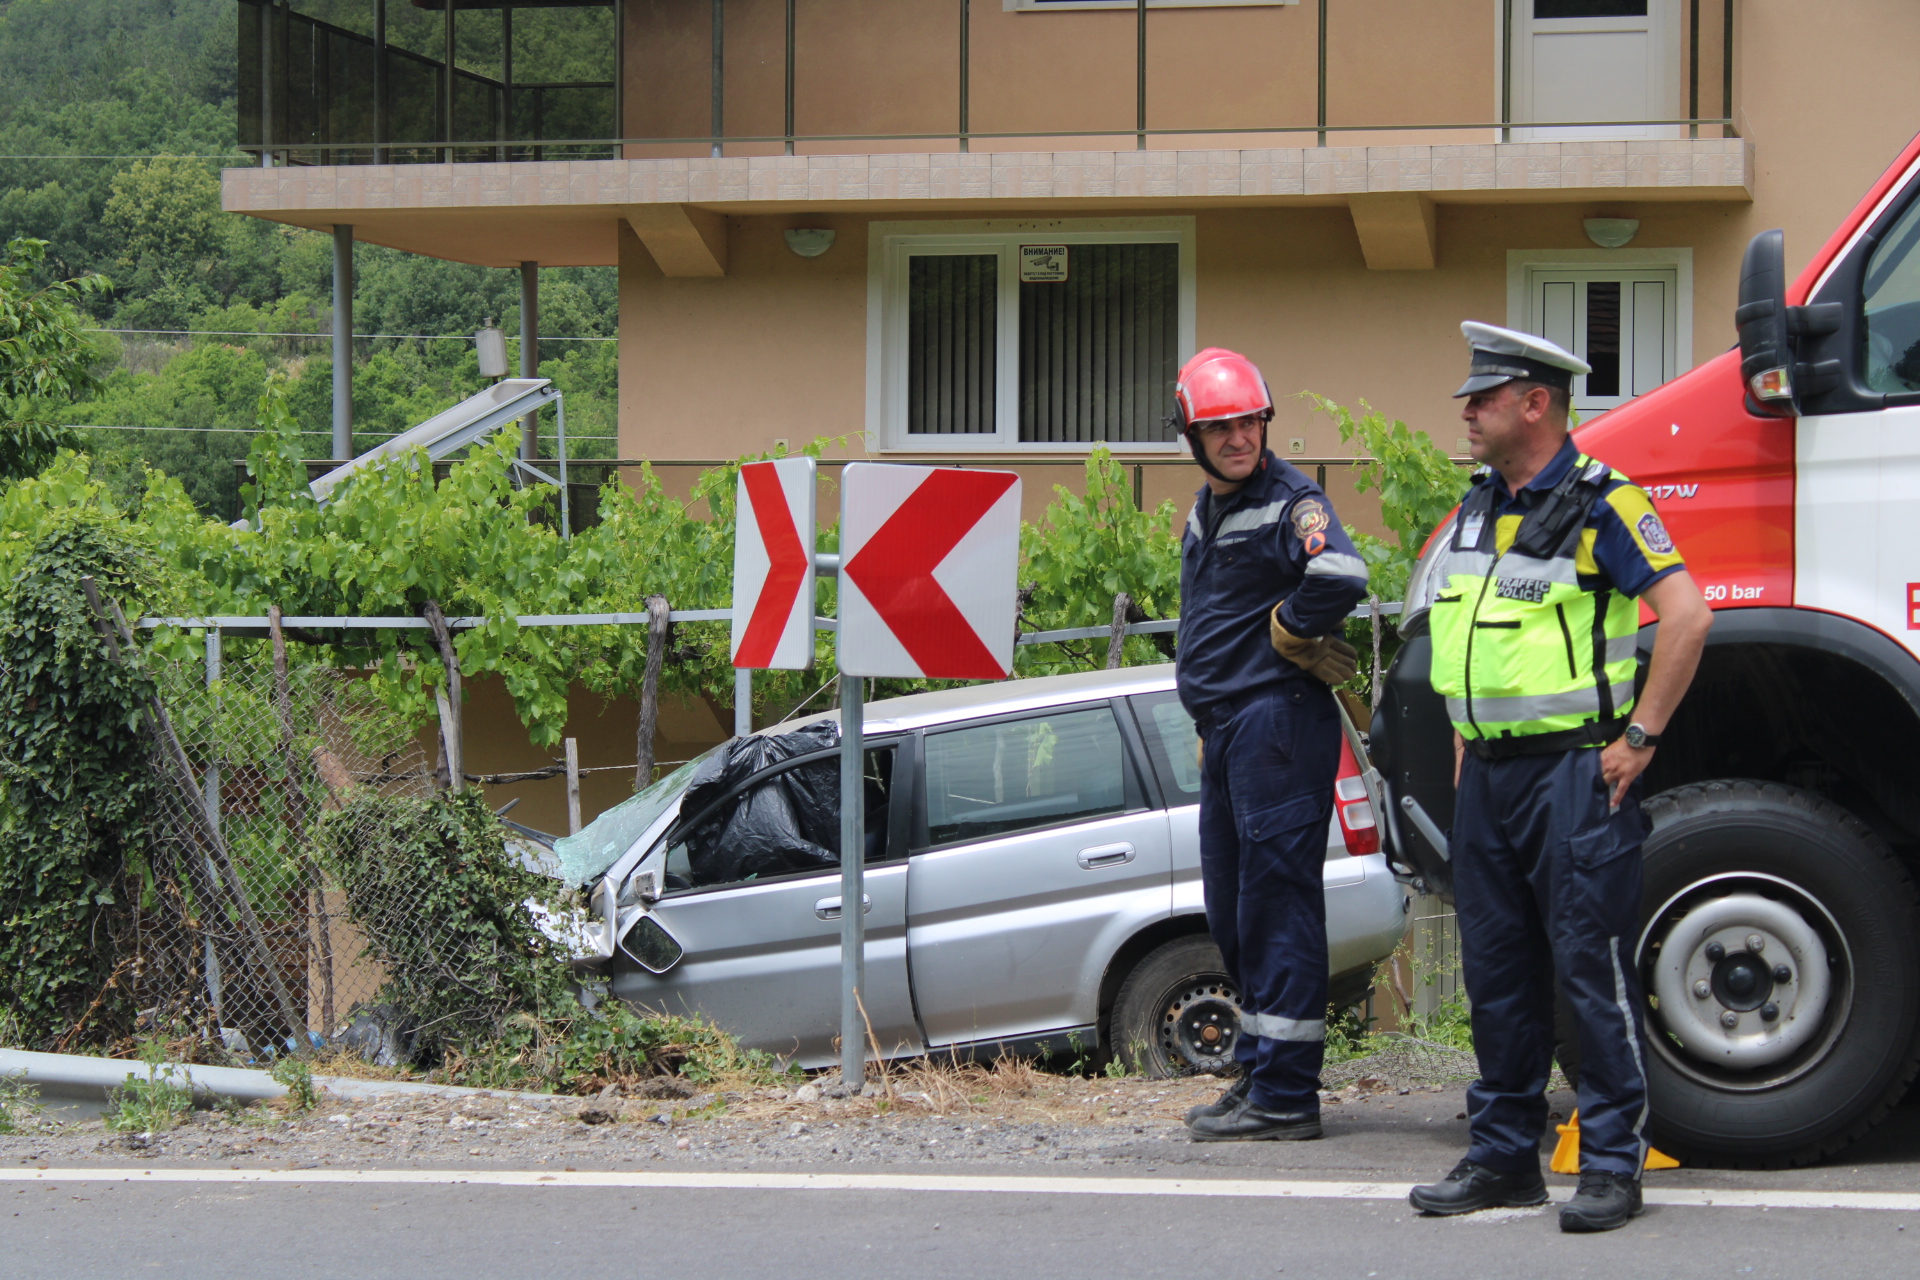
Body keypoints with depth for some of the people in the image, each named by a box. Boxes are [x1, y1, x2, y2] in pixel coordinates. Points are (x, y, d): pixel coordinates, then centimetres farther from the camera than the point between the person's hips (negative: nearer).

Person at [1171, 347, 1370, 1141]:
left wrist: (1287, 632, -14)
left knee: (1276, 904, -9)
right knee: (1232, 914, 15)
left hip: (1277, 722, -10)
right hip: (1225, 728, 10)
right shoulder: (1206, 508, 17)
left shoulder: (1289, 503, -12)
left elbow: (1340, 577, -31)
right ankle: (1258, 1074, 25)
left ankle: (1286, 1097, -8)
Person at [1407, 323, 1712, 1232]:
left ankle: (1613, 1165, 1)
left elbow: (1686, 615, -17)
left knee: (1592, 968, -5)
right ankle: (1503, 1156, 19)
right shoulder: (1480, 505, 14)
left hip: (1574, 771, -8)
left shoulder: (1599, 502, -11)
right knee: (1496, 971, 10)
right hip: (1487, 773, 8)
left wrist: (1639, 738, -16)